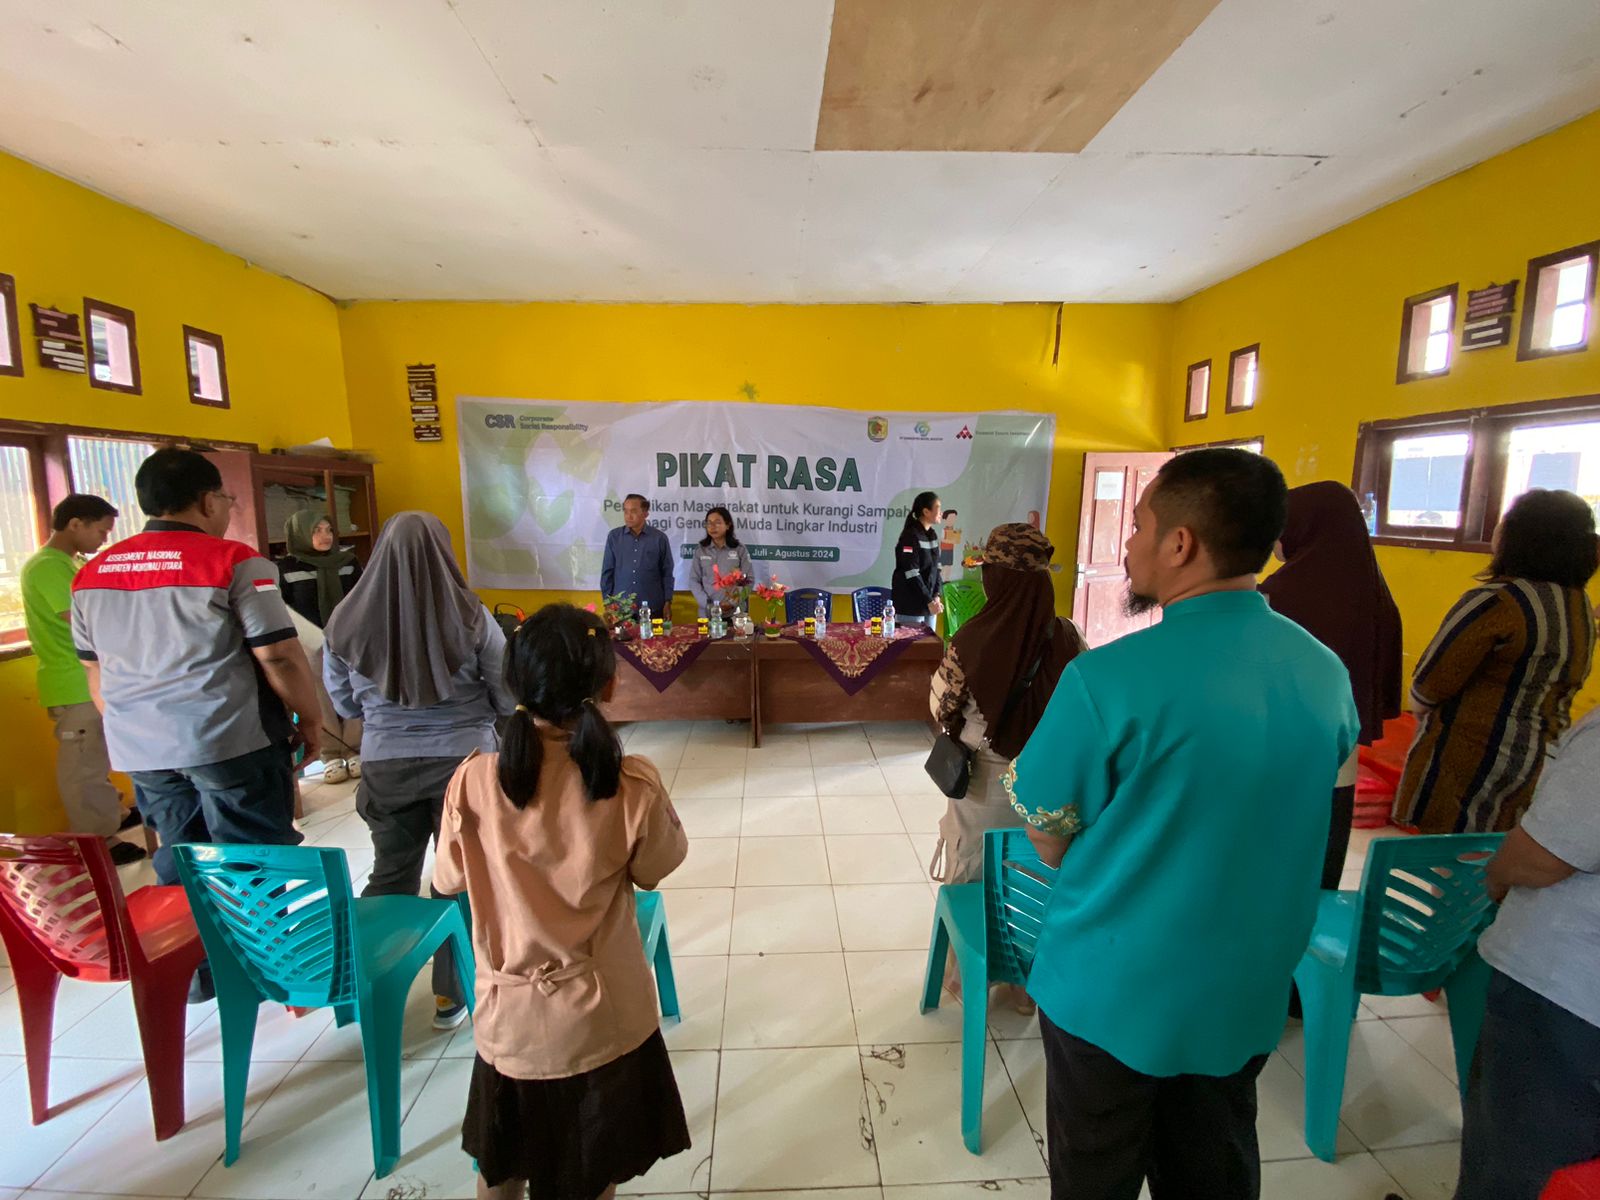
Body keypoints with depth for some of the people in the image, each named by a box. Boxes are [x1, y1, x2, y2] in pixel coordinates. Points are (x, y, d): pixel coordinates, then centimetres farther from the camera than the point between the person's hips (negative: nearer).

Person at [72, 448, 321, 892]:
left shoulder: (92, 572, 9)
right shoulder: (234, 560, -12)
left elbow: (95, 670, 16)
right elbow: (279, 656, -15)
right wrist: (310, 720, -4)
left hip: (139, 748, 7)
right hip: (229, 742, -6)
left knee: (178, 864, 19)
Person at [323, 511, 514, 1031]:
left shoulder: (346, 621, -9)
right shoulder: (470, 617, -16)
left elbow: (345, 703, 4)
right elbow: (507, 699, -8)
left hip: (385, 765, 2)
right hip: (463, 759, -2)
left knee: (391, 876, 22)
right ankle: (452, 993, 27)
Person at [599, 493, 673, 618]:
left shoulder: (659, 538, 0)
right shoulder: (614, 536, 3)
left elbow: (667, 573, 3)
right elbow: (607, 572, 7)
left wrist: (667, 602, -1)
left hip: (652, 608, -1)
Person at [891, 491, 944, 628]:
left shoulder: (933, 535, 10)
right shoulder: (910, 536, -14)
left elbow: (936, 568, 11)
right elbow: (912, 575, -18)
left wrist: (936, 596, -1)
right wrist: (929, 601, -16)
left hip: (929, 605, 7)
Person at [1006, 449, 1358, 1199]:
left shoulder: (1107, 679, -28)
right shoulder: (1327, 672, -7)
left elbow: (1050, 841, -17)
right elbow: (1291, 810, 7)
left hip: (1112, 991, -5)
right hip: (1247, 993, 5)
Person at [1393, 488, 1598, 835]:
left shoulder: (1498, 601, -20)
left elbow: (1429, 686, -17)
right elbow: (1561, 690, 12)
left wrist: (1421, 707, 3)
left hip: (1474, 756, -8)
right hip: (1543, 760, 8)